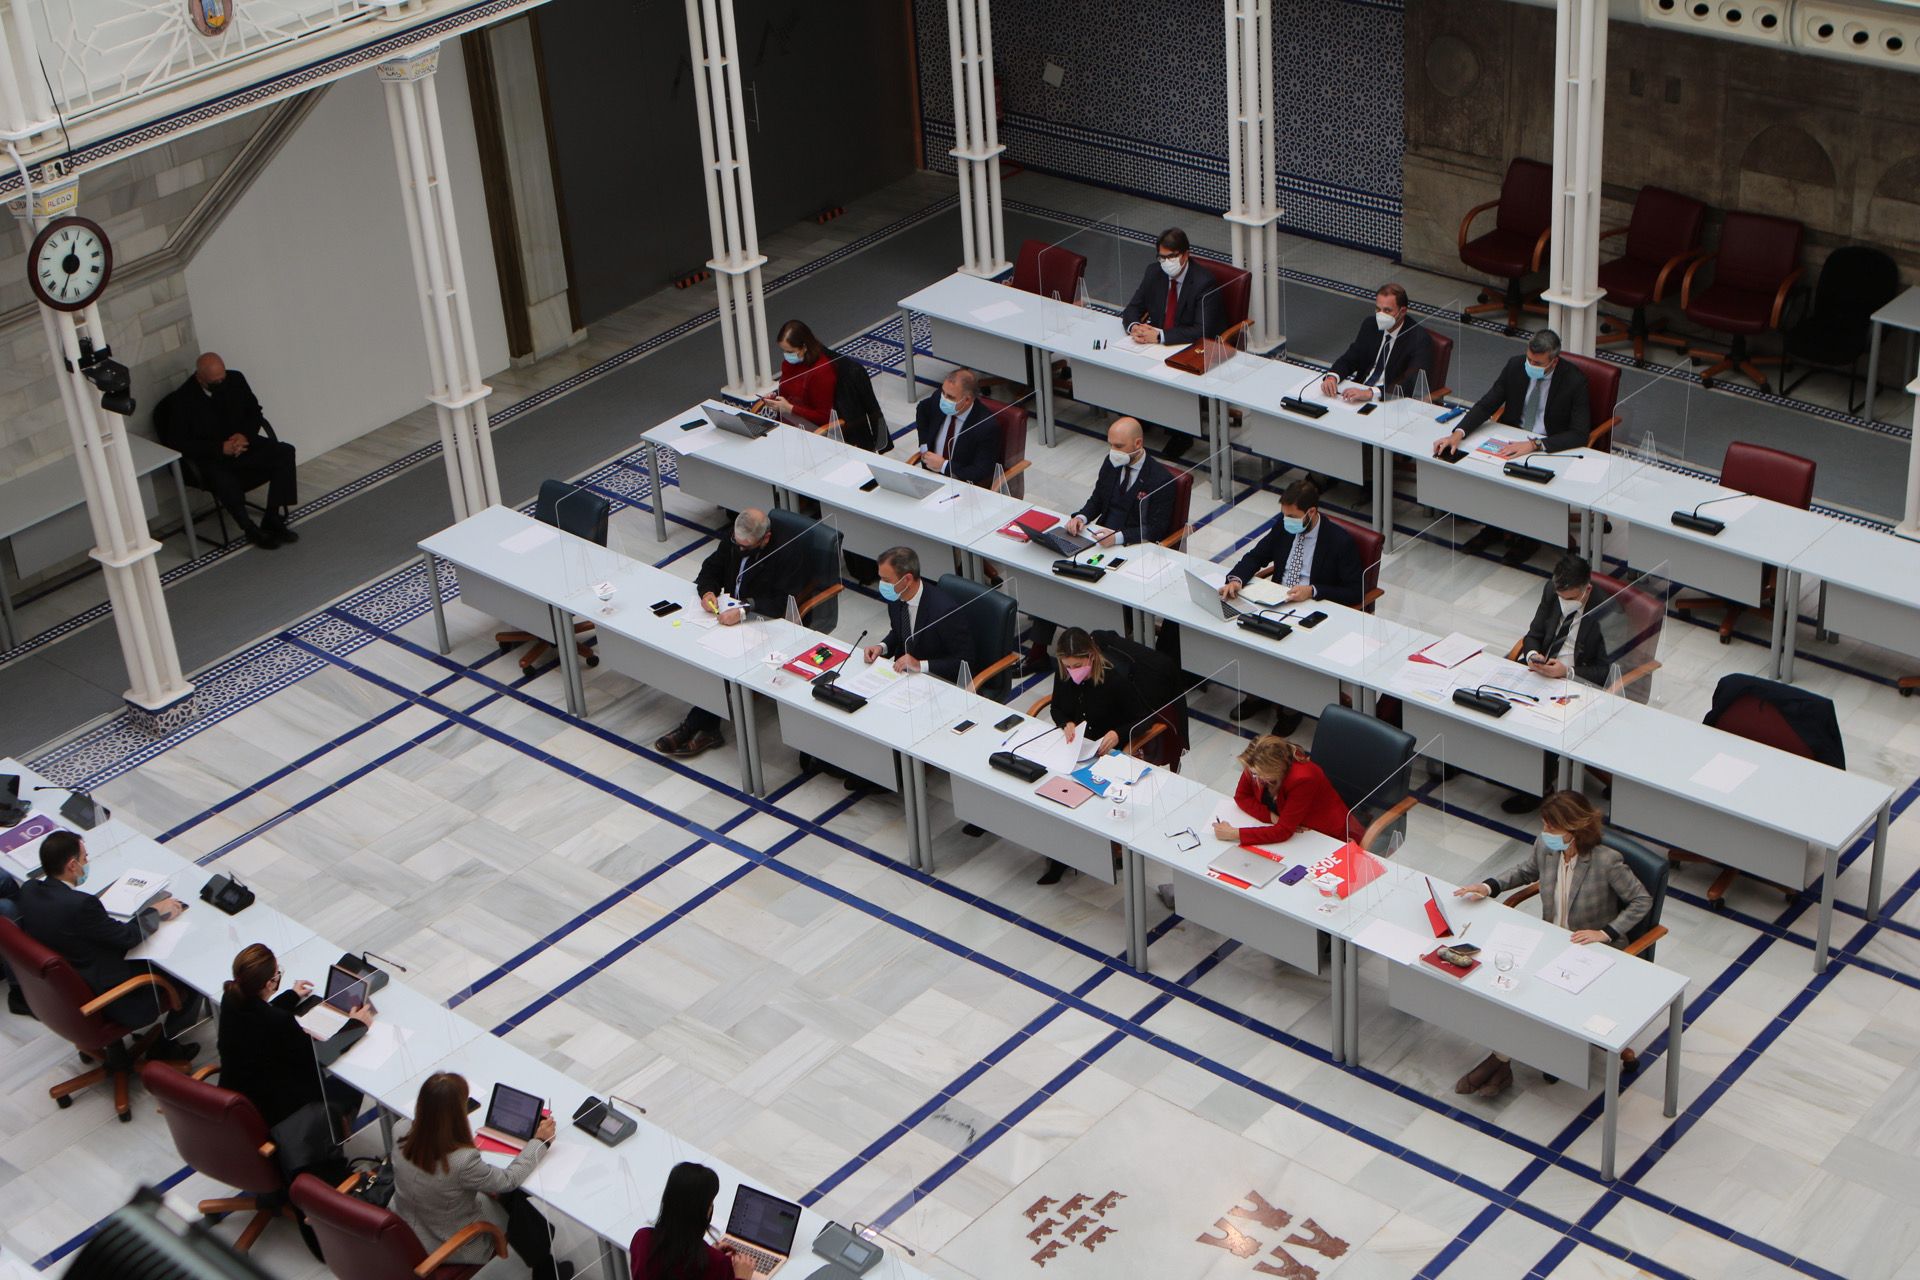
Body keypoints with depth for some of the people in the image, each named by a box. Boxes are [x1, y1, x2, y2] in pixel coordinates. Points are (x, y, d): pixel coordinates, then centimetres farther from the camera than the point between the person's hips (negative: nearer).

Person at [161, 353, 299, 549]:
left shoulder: (235, 380, -1)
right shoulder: (182, 400, -15)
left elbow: (255, 412, 10)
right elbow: (179, 444, -14)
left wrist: (245, 435, -11)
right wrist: (221, 448, -22)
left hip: (242, 443, 5)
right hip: (211, 459, -5)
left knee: (285, 453, -19)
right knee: (224, 482, -38)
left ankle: (273, 523, -17)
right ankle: (252, 530, -13)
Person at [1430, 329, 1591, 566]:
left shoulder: (1574, 381, -20)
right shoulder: (1516, 366, -8)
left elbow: (1579, 434, -24)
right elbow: (1485, 405, -5)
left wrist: (1534, 445, -36)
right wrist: (1458, 433, -24)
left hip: (1552, 447, -4)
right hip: (1514, 439, 5)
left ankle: (1527, 536, 1)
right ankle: (1494, 526, 6)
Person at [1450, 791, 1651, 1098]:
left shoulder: (1607, 862, -24)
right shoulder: (1545, 847, -7)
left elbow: (1643, 900, -12)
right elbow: (1525, 870, 16)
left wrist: (1606, 932, -20)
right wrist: (1488, 886, 2)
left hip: (1593, 953, -6)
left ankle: (1500, 1060, 1)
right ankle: (1501, 1066, -5)